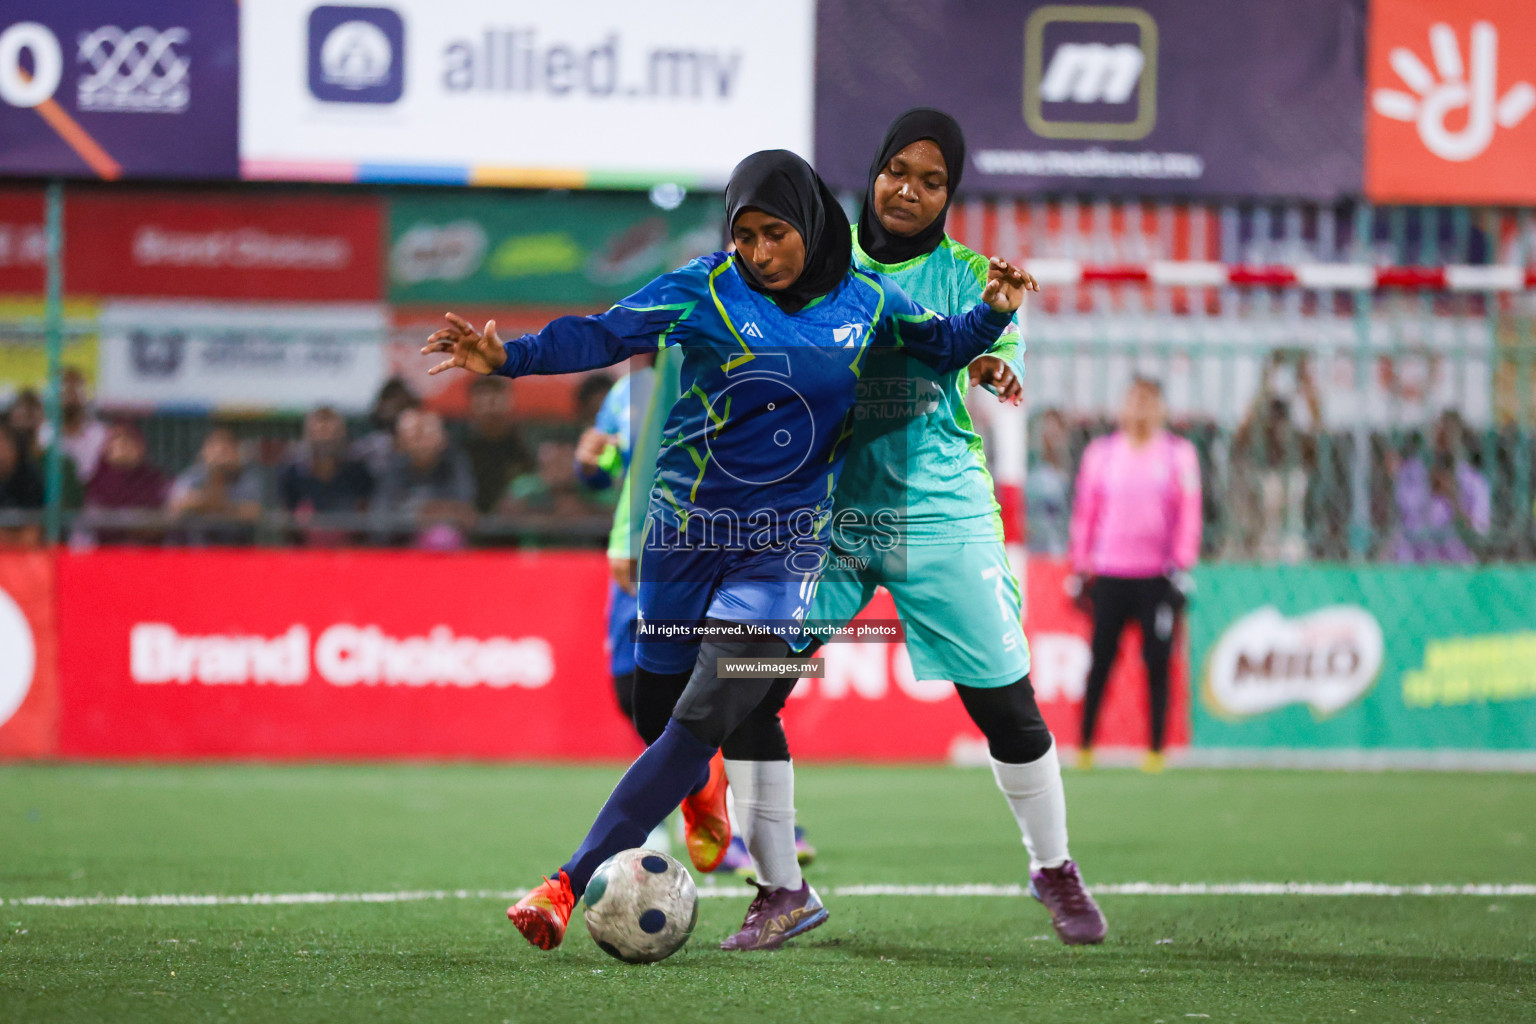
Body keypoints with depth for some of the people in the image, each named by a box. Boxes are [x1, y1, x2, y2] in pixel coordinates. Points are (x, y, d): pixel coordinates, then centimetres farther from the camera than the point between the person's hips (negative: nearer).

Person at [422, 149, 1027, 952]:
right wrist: (510, 356, -32)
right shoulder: (705, 291, -7)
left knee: (703, 719, -15)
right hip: (688, 524, 0)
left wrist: (992, 315, -3)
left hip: (786, 539, 0)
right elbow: (604, 335, -17)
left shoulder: (864, 300, 2)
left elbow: (940, 348, 17)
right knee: (657, 713, 8)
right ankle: (703, 786, 48)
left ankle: (570, 886, -15)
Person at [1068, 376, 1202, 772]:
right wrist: (1081, 568, 9)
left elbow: (1189, 513, 4)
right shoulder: (1101, 453, 8)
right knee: (1101, 661, -1)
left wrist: (1182, 565, -4)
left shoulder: (1179, 454, 6)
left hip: (1158, 575, -1)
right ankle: (1085, 746, 5)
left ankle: (1156, 750, 4)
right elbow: (1084, 511, 12)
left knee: (1157, 663, -1)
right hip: (1109, 574, 1)